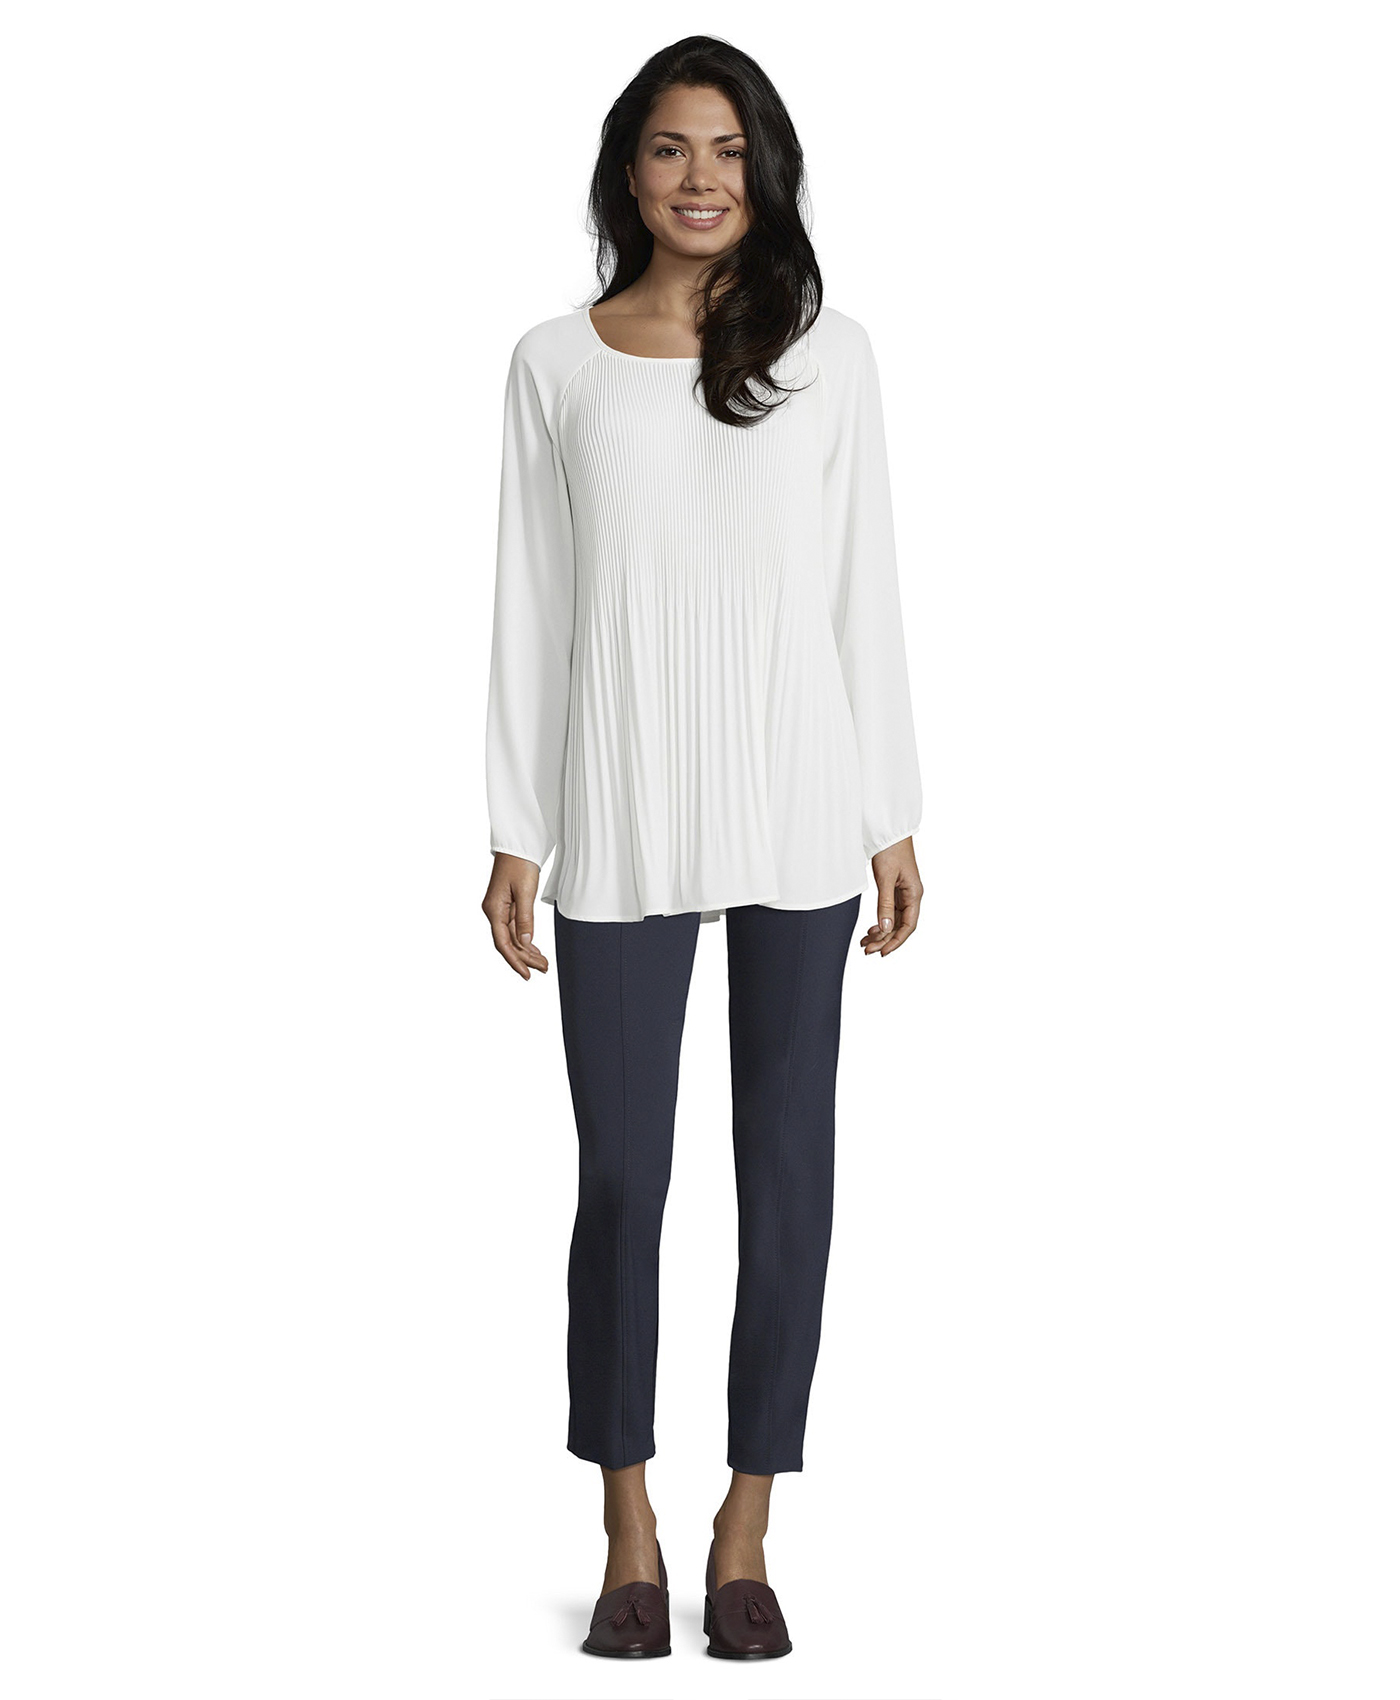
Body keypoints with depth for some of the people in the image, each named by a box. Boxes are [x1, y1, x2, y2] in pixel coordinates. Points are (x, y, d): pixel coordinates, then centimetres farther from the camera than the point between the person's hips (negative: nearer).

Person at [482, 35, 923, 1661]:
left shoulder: (829, 352, 4)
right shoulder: (555, 363, 4)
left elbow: (865, 591, 5)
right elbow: (529, 607, 4)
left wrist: (894, 819, 2)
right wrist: (516, 834, 1)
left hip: (800, 812, 1)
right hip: (624, 818, 0)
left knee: (787, 1166, 4)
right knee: (622, 1176, 3)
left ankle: (745, 1533, 17)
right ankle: (630, 1537, 18)